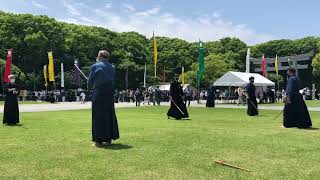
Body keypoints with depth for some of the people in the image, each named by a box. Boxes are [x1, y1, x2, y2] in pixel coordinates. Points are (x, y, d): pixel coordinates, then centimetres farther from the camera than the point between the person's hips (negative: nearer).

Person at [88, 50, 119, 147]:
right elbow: (113, 80, 11)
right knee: (110, 115, 12)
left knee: (98, 117, 3)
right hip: (110, 92, 5)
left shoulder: (95, 66, -3)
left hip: (98, 93, -4)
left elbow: (90, 82, 2)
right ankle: (109, 138, 19)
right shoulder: (112, 67, 9)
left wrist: (91, 87, 22)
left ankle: (99, 140, 6)